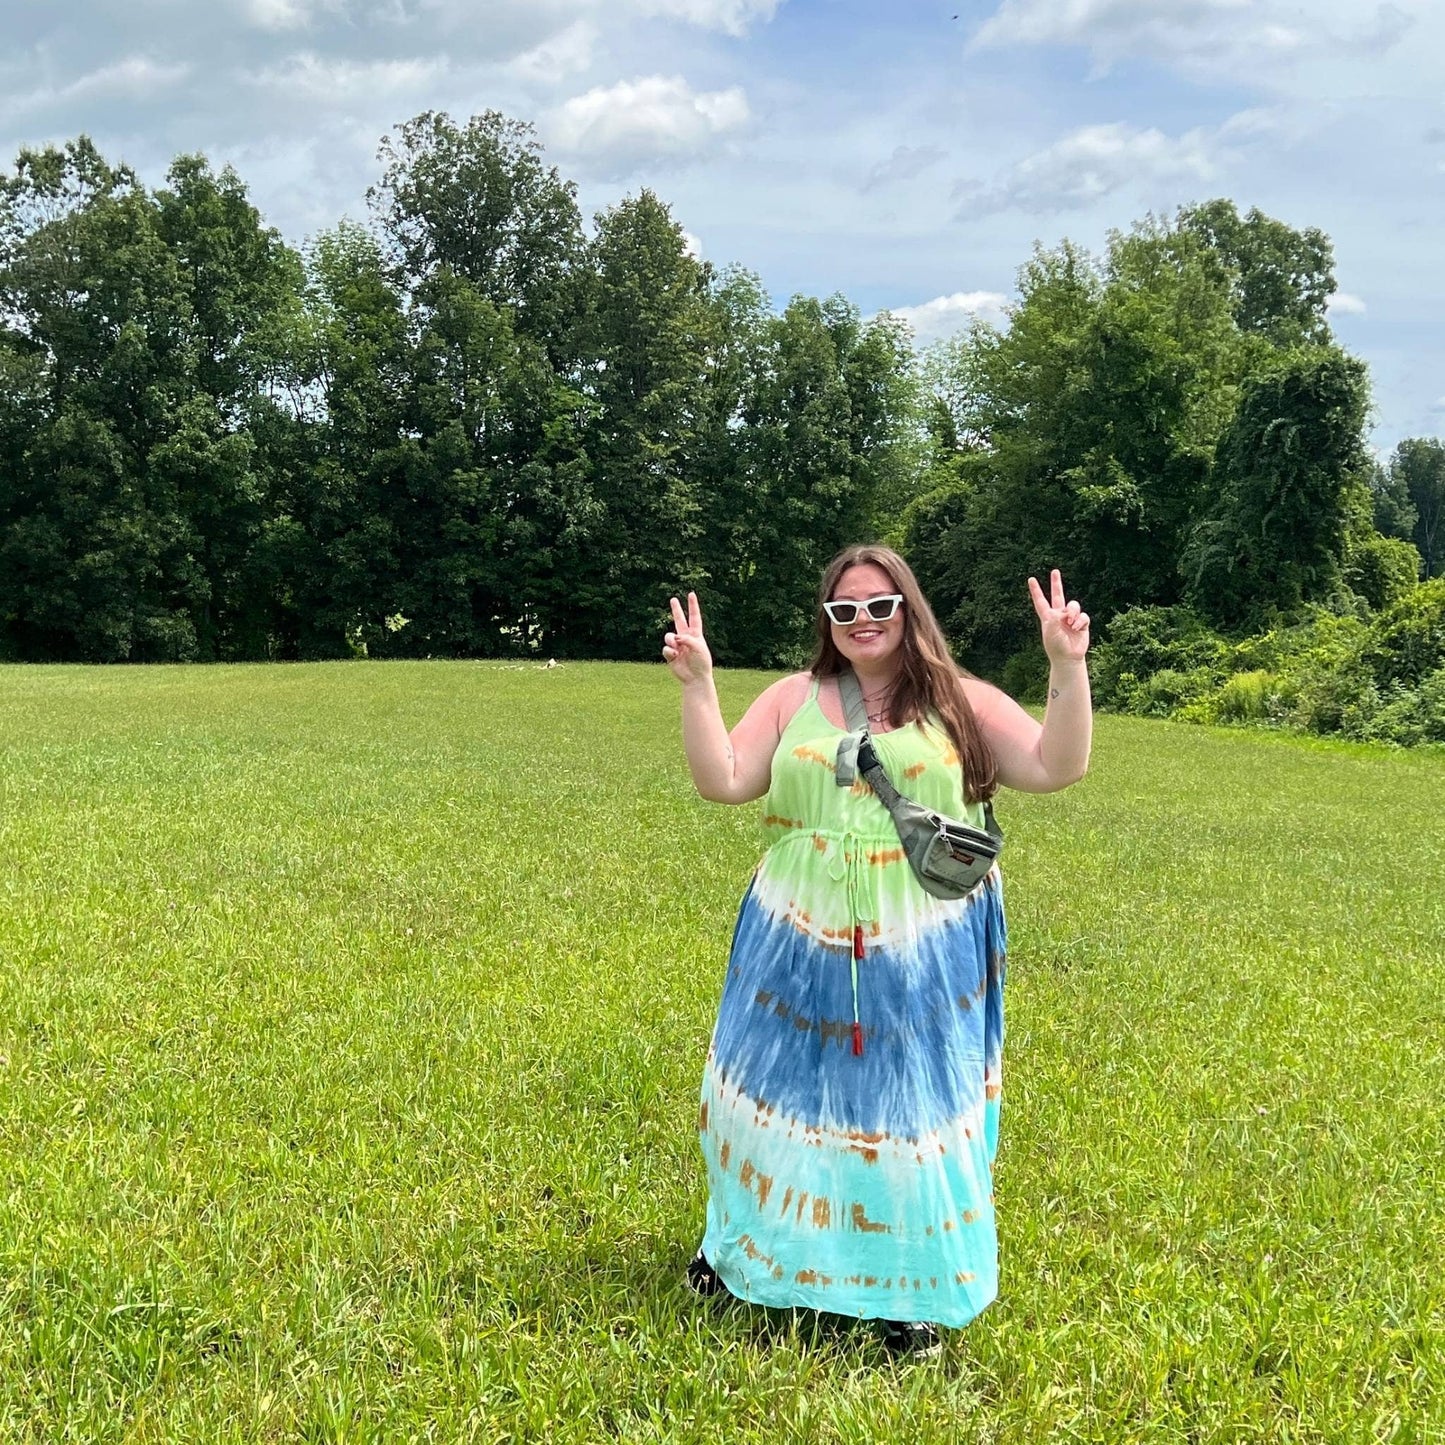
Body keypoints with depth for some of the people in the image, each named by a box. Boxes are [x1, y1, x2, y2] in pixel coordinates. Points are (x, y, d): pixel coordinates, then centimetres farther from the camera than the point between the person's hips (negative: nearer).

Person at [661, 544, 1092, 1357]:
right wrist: (698, 682, -8)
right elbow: (722, 781, 0)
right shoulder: (794, 701, 7)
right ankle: (748, 1248, 36)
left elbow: (1058, 768, -6)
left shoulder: (963, 705, 2)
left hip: (921, 959, -2)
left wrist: (1068, 668, -17)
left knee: (913, 1114, 3)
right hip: (802, 950, 2)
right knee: (777, 1095, 13)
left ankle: (916, 1293, 19)